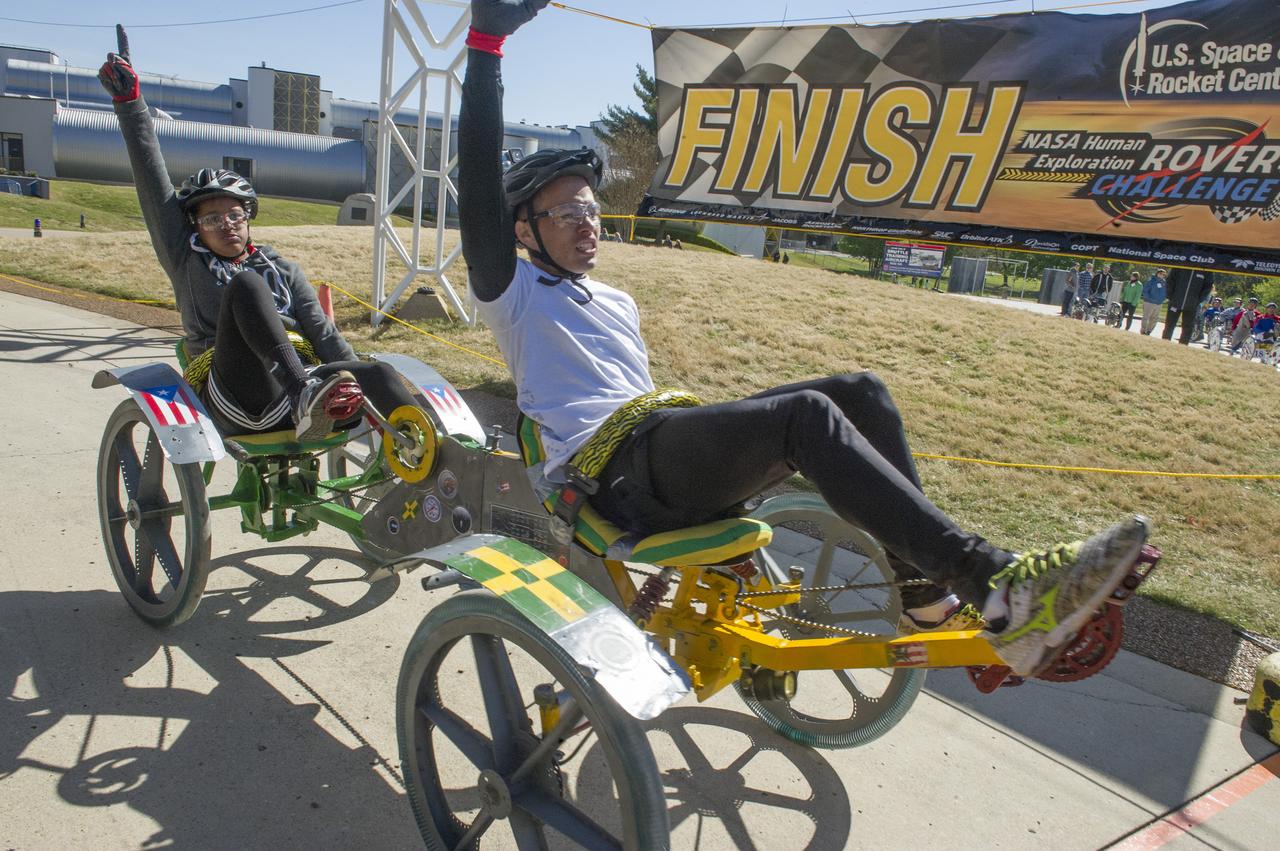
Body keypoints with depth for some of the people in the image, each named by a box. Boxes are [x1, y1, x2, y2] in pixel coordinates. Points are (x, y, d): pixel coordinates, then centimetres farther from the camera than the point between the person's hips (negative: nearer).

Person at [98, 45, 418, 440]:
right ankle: (304, 395, -47)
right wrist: (130, 102, 13)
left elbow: (323, 333, 12)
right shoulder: (187, 262, 21)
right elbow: (153, 179, 16)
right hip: (234, 401, -3)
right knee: (245, 283, -25)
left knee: (381, 376, -25)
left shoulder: (282, 270, 25)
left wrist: (359, 385, -3)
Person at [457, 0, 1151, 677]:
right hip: (614, 469, -7)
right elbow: (479, 180, -5)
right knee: (807, 414, -31)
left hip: (669, 442, 8)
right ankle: (995, 586, -37)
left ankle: (927, 596, -12)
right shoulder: (514, 292, 8)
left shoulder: (617, 303, 30)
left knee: (860, 391, -10)